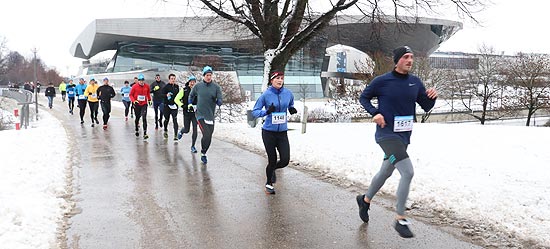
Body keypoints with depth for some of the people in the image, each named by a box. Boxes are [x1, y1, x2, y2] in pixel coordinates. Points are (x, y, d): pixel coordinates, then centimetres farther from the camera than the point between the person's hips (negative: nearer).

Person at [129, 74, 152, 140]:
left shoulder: (147, 86, -1)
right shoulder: (135, 86, -8)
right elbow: (131, 95, -1)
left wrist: (149, 100, 18)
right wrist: (134, 101, -16)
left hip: (144, 104, 0)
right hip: (137, 104, 0)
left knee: (144, 118, -14)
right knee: (137, 118, 15)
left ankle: (145, 133, -17)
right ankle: (137, 130, 39)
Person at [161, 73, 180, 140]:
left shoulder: (176, 86, 8)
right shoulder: (166, 86, -5)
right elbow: (161, 93, -11)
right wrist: (166, 95, -29)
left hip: (174, 105, 2)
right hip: (167, 105, -2)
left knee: (175, 120, -9)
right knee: (167, 119, 12)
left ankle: (175, 135, -12)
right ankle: (165, 131, 39)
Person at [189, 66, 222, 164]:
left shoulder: (216, 87, 0)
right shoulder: (198, 86, 2)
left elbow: (220, 101, -5)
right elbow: (191, 95, 21)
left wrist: (218, 101, -26)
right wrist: (190, 103, 11)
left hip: (210, 115, 2)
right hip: (200, 114, -2)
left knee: (209, 137, 7)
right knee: (206, 135, -16)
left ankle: (204, 153, 30)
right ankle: (203, 153, 6)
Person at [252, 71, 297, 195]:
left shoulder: (288, 93, 0)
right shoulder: (266, 95, -10)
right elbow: (254, 111, -6)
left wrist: (292, 109, -4)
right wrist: (267, 111, -24)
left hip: (282, 132, 3)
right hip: (268, 132, -3)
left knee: (285, 160, -4)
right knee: (272, 160, 2)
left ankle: (272, 169, 31)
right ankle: (269, 184, 27)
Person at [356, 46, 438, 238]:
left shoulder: (415, 82, 4)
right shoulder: (382, 81, -10)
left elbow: (426, 107, 10)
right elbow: (363, 97, 3)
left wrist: (432, 97, -12)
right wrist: (375, 113, -12)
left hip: (404, 136, 7)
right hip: (387, 134, -7)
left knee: (386, 172, 22)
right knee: (408, 172, -19)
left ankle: (365, 200, 47)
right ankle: (400, 219, -6)